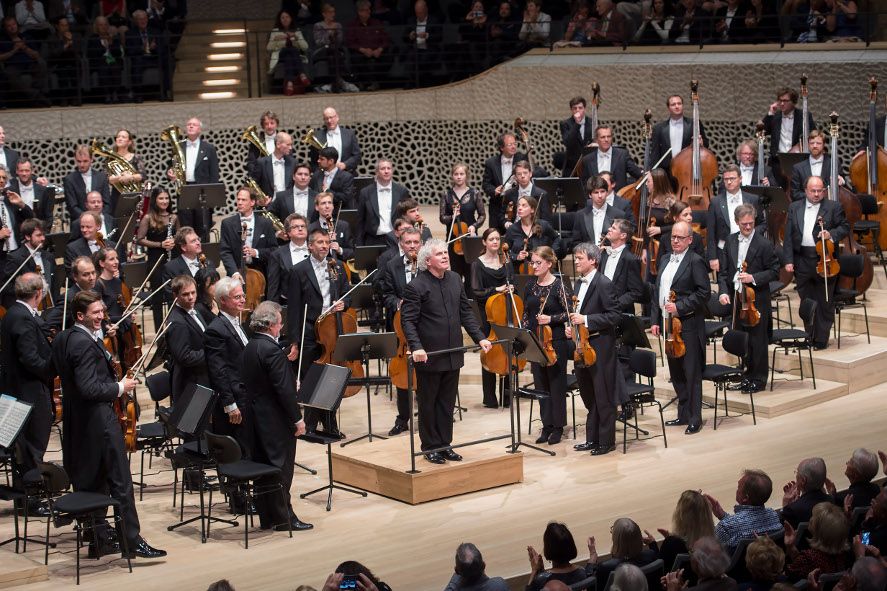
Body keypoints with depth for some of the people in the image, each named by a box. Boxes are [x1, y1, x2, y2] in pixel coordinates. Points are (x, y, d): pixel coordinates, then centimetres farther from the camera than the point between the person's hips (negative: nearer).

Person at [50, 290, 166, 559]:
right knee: (121, 483, -3)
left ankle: (98, 541, 19)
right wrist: (120, 388, -14)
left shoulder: (61, 339, 8)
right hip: (99, 420, -9)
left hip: (77, 422, 10)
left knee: (91, 483, 13)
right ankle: (133, 541, 1)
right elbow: (89, 389, -27)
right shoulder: (86, 344, -21)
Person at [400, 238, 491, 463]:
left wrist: (479, 337, 4)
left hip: (453, 355, 6)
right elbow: (408, 320, -15)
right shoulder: (416, 286, -13)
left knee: (447, 403, 12)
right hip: (429, 357, -6)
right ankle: (430, 447, 16)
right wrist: (416, 347, -28)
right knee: (428, 403, 6)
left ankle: (445, 444, 22)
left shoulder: (455, 279, 7)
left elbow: (465, 312, 13)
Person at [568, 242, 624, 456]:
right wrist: (571, 326, 6)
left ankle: (606, 441, 8)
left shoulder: (604, 284, -13)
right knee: (588, 396, 15)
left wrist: (586, 319, -22)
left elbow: (615, 316, -18)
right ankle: (592, 439, 24)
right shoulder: (579, 283, 13)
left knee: (603, 397, 0)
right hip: (582, 345, 9)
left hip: (600, 347, -9)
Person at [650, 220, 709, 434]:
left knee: (691, 374, -3)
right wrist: (656, 320, 11)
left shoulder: (695, 261, -8)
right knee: (676, 373, 13)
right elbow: (658, 293, 18)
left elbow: (703, 293, -14)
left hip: (688, 325, -8)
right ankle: (683, 414, 23)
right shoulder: (666, 261, 14)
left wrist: (679, 306, -20)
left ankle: (695, 419, 3)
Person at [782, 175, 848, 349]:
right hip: (802, 261, 3)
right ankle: (809, 336, 20)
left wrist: (831, 234, -16)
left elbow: (845, 227, 4)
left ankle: (821, 339, 8)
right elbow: (788, 236, 6)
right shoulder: (795, 208, 9)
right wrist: (788, 260, -2)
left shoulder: (834, 207, 2)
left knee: (825, 303, 1)